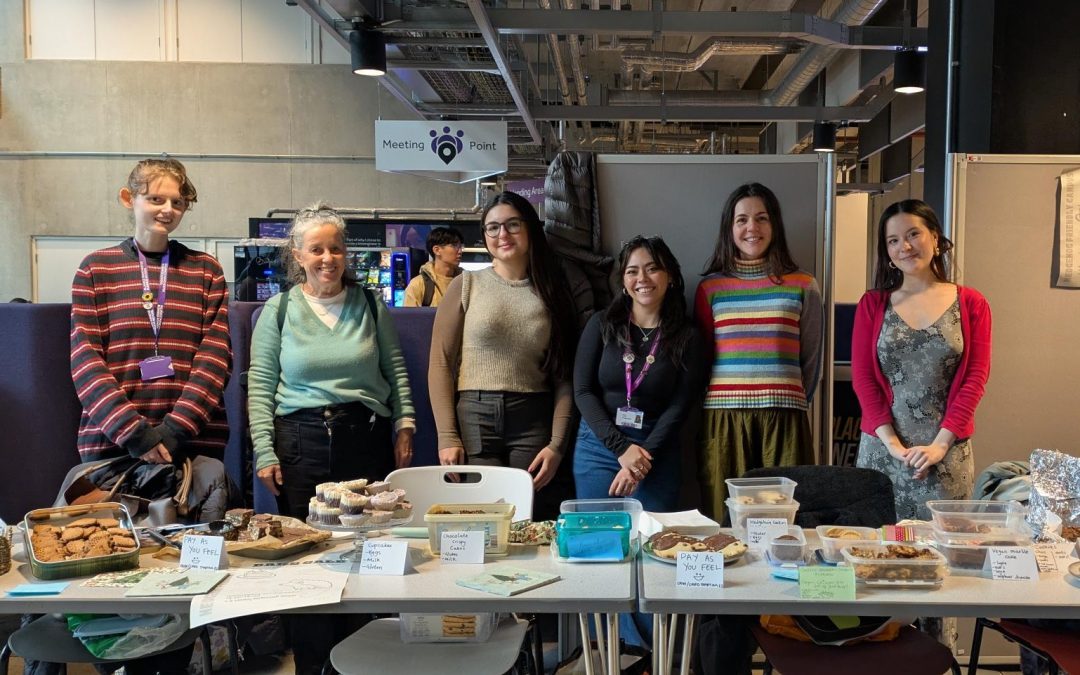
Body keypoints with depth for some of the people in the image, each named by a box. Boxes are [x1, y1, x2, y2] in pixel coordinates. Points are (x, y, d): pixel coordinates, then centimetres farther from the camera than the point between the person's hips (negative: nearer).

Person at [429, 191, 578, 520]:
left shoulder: (552, 293, 9)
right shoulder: (467, 285, 5)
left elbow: (563, 378, 6)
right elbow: (440, 364, 1)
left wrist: (557, 444, -4)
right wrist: (447, 437, -6)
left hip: (533, 421, 1)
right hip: (474, 418, -1)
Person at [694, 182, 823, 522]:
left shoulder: (802, 286, 9)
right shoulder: (709, 288, 9)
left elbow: (811, 359, 13)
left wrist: (790, 402, 9)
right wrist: (729, 401, 6)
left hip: (783, 419, 0)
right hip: (723, 419, 0)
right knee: (724, 523, 0)